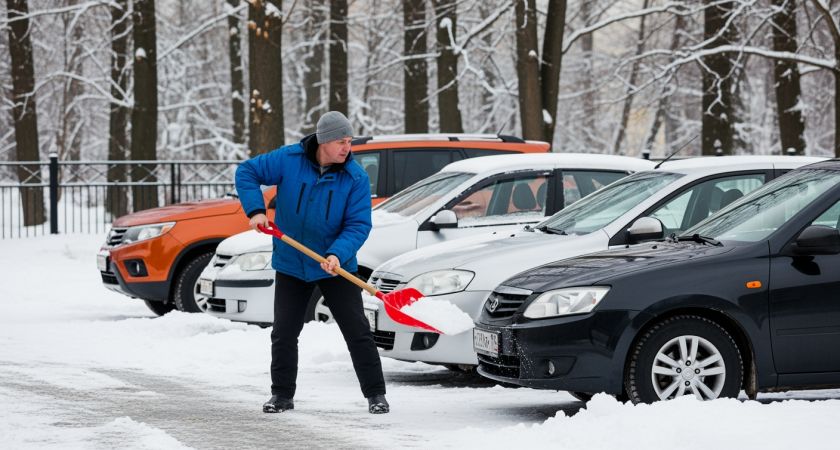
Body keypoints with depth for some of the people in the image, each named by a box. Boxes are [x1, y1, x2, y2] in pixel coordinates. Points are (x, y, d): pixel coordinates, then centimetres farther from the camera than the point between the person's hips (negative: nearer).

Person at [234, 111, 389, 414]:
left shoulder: (356, 178, -12)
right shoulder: (288, 160, -12)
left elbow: (358, 225, -13)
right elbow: (246, 172, -2)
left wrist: (337, 255, -29)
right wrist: (255, 210, -15)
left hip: (336, 267, -1)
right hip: (291, 265, 1)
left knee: (358, 332, -3)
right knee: (284, 332, 5)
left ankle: (376, 395, 5)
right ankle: (282, 395, 19)